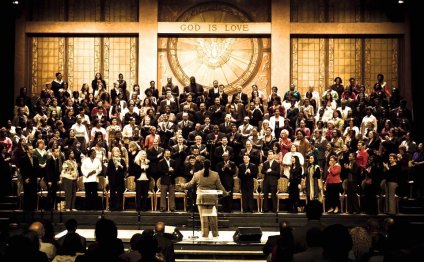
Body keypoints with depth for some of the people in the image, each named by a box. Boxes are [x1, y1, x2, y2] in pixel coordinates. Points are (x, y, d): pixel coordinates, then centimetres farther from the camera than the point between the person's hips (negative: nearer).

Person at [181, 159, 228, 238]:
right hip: (212, 198, 0)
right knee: (213, 216, 8)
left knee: (203, 216, 5)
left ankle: (205, 233, 5)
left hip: (201, 198, 0)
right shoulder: (215, 175, -4)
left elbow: (191, 183, 9)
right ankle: (215, 233, 15)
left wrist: (183, 185, 28)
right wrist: (225, 193, 17)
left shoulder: (197, 174, -2)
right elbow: (219, 186, 1)